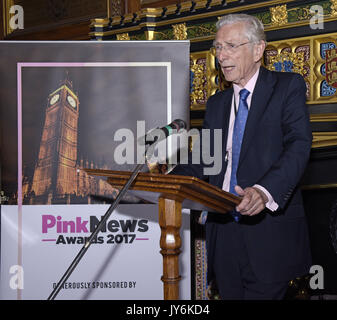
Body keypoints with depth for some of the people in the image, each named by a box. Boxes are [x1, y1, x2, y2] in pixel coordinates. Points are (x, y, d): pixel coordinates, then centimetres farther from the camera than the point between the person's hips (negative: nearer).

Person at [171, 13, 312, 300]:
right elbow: (203, 161, 13)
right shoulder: (217, 103, 19)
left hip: (269, 233, -5)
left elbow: (298, 145, -14)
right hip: (223, 231, 5)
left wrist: (265, 190, -32)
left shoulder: (288, 87, 0)